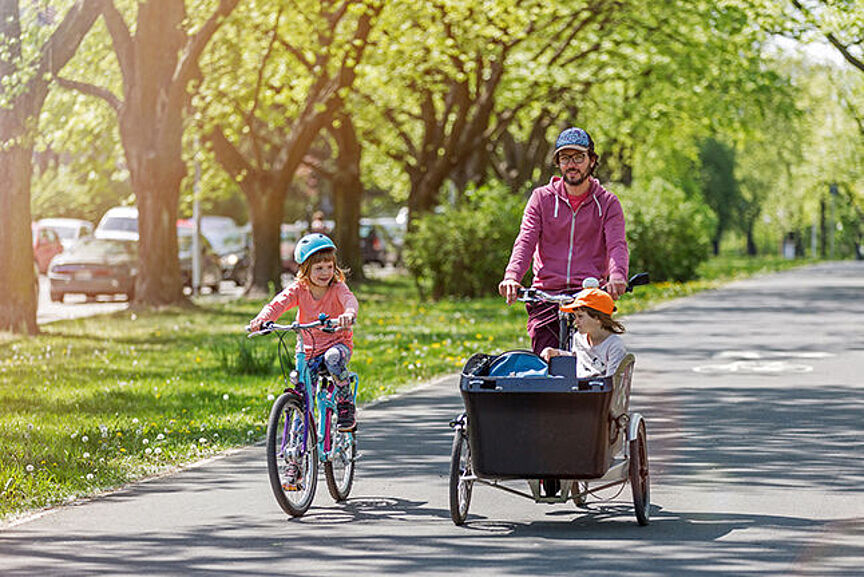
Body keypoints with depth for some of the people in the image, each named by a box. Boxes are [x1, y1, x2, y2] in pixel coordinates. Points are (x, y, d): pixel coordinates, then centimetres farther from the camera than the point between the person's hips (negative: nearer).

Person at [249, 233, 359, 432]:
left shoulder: (337, 288, -14)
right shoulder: (299, 288, -8)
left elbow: (349, 299, -35)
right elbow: (279, 303, -22)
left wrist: (349, 313, -60)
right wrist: (262, 319, -44)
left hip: (337, 343, -3)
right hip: (308, 349, 3)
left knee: (333, 359, -38)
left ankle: (346, 405, -21)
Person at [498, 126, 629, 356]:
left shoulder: (607, 202, 9)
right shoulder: (541, 198, 11)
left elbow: (617, 245, -6)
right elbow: (525, 240, -1)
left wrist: (617, 277, -28)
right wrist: (512, 276, -21)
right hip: (545, 296, 1)